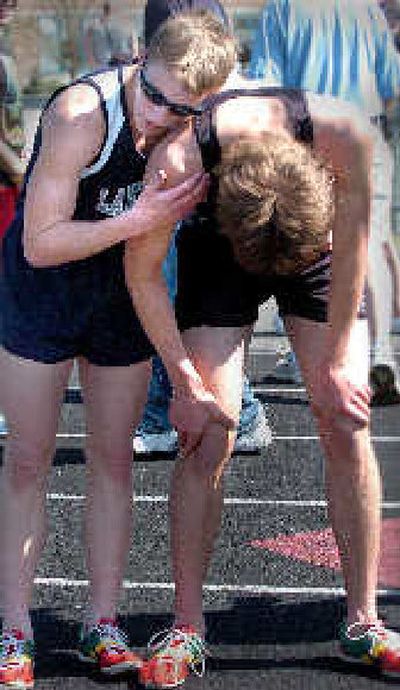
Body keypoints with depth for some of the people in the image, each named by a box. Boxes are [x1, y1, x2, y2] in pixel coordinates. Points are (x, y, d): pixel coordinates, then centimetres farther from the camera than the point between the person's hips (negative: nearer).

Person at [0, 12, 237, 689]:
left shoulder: (193, 128, -11)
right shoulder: (80, 115, -29)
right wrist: (136, 221, -34)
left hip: (123, 296, 5)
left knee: (113, 460, 7)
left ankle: (102, 626, 16)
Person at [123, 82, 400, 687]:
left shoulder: (343, 132, -37)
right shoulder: (178, 161, -37)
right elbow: (142, 271, -19)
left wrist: (336, 363, -12)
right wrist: (186, 381, -16)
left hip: (319, 245, 1)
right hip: (217, 252, -1)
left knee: (348, 428, -5)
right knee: (208, 440, -10)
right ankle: (187, 626, 3)